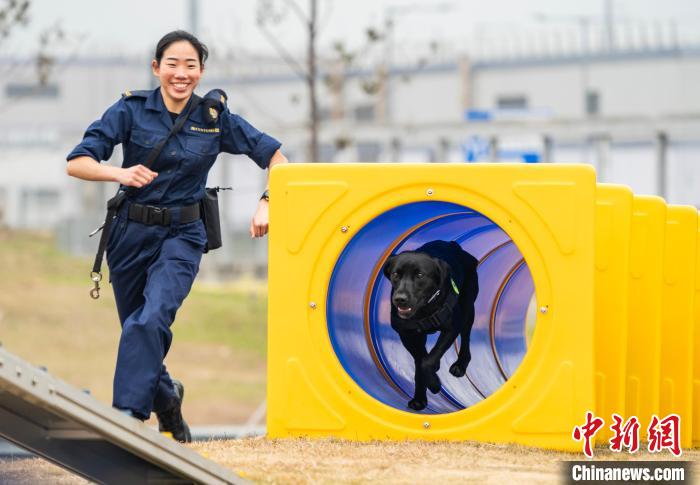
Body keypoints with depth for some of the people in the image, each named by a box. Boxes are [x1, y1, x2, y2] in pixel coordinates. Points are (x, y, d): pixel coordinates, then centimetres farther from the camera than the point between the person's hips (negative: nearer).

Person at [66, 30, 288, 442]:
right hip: (132, 233, 2)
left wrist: (267, 203, -11)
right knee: (136, 325, 12)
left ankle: (127, 413, -25)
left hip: (183, 236, -1)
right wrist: (120, 174, -30)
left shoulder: (215, 119, -3)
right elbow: (77, 163, -12)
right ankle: (166, 397, 41)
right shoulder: (132, 110, -6)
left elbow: (274, 156, 5)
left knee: (150, 319, -25)